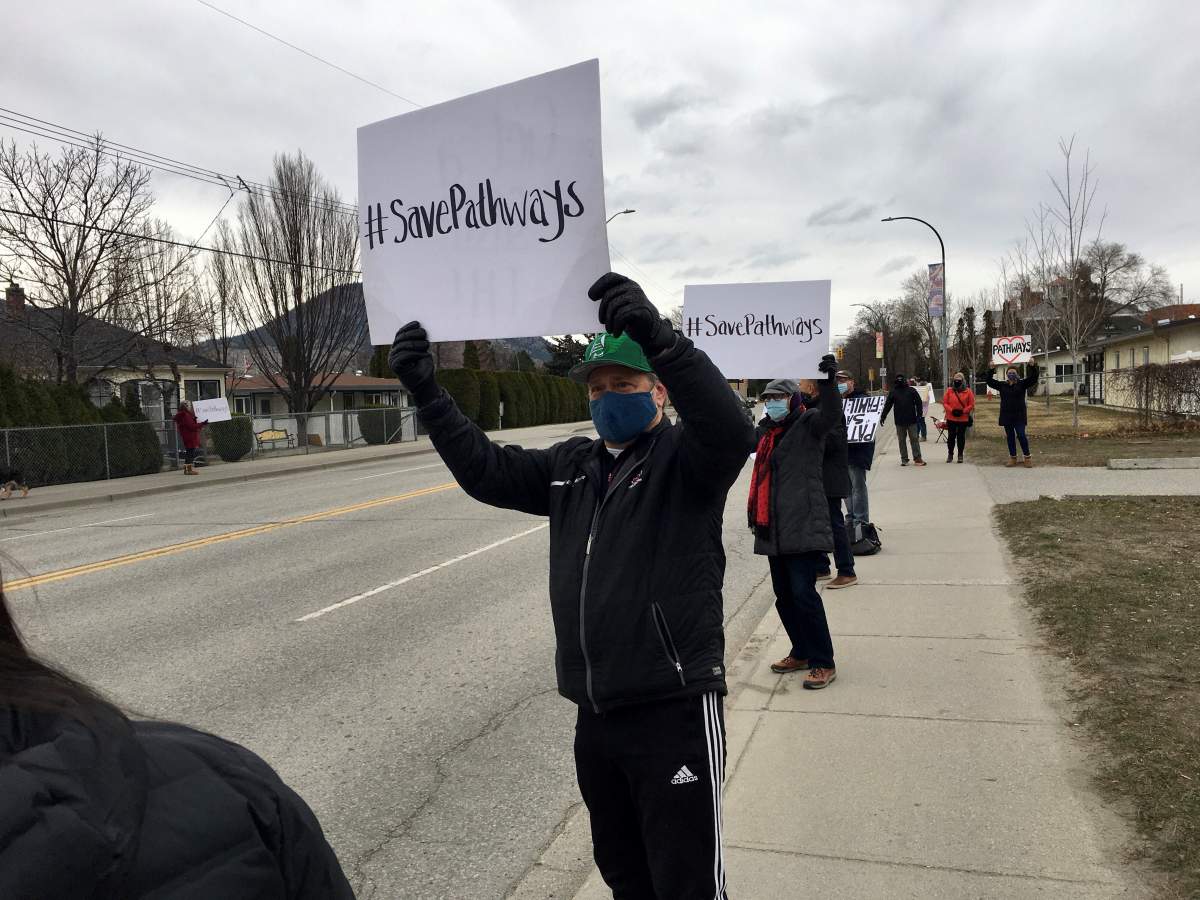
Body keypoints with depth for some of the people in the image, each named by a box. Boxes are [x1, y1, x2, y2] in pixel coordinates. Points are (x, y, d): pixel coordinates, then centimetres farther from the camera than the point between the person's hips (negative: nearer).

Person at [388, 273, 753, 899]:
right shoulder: (571, 467, 11)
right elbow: (486, 470, 9)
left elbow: (731, 432, -29)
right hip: (597, 712, 7)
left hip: (674, 710, -6)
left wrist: (661, 339, -42)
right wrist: (426, 393, -1)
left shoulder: (684, 459, -8)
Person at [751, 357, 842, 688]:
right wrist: (755, 514, 24)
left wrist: (828, 382, -43)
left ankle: (823, 663, 1)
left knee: (803, 593, -11)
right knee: (783, 595, 13)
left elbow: (830, 415, -27)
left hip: (803, 527, -8)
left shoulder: (808, 424, -3)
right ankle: (802, 653, 28)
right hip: (774, 530, 8)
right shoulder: (765, 431, 18)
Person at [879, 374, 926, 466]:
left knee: (914, 439, 1)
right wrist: (883, 417, 5)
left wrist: (919, 415, -7)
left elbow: (918, 402, 2)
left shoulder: (911, 390, 2)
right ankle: (904, 459, 14)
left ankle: (917, 458, 5)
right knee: (901, 440, 7)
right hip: (899, 421, 2)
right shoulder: (893, 392, 6)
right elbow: (887, 405, 8)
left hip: (911, 420, -2)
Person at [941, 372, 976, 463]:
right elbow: (944, 403, 1)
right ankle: (950, 454, 18)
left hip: (963, 419, -1)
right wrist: (951, 410, -14)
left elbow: (971, 405, -1)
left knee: (961, 437, 6)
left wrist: (963, 411, -14)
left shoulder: (968, 391, -1)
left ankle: (960, 455, 15)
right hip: (951, 418, 1)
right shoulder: (949, 391, 2)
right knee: (951, 436, 7)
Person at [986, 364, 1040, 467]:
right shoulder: (1002, 385, 7)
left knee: (1021, 435, -7)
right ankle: (1012, 458, 17)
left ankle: (1028, 457, 5)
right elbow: (989, 381, 5)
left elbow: (1033, 378, -8)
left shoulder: (1022, 384, 1)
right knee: (1010, 437, 8)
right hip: (1006, 416, 3)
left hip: (1019, 416, -3)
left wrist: (1032, 366, -21)